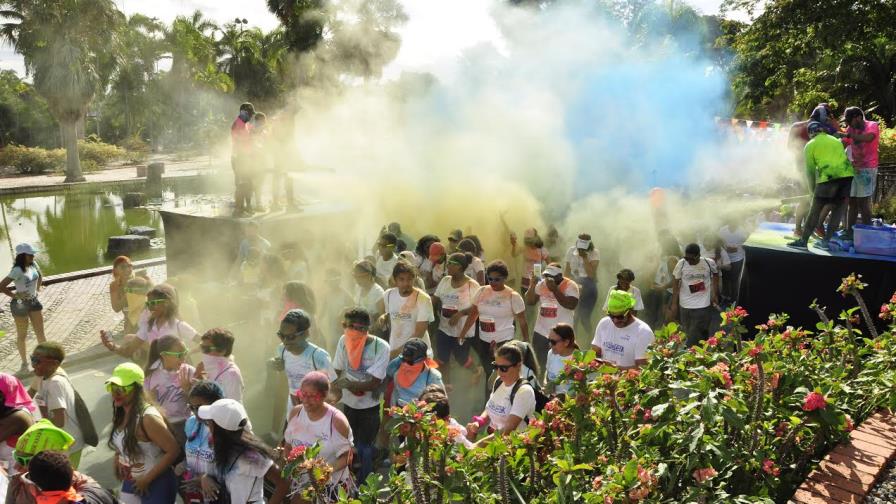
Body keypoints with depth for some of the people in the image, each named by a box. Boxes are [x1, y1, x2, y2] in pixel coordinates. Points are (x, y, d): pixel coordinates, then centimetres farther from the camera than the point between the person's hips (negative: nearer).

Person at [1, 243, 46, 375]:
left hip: (34, 302, 6)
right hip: (20, 304, -6)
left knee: (40, 333, 11)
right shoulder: (17, 271, -23)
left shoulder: (33, 265, -4)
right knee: (22, 335, 10)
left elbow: (40, 277, 18)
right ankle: (24, 363, 22)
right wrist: (15, 295, -19)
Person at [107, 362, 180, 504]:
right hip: (130, 483, 7)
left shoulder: (148, 417, -26)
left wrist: (147, 479, -21)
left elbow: (173, 451, -27)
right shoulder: (121, 414, -2)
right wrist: (118, 462, 2)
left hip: (155, 485, -7)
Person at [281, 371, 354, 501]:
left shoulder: (337, 421, -21)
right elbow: (288, 446, 7)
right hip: (301, 481, 4)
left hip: (331, 484, -4)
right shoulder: (295, 412, -7)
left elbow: (346, 457, -15)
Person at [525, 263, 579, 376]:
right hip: (541, 333, 5)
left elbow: (571, 305, -25)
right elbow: (530, 302, 6)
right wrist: (532, 286, -10)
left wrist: (554, 289, -25)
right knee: (543, 366, 15)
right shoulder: (542, 284, 5)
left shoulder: (570, 286, -10)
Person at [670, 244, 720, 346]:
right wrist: (674, 303, -1)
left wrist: (715, 295, 10)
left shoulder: (710, 263, -12)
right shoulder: (681, 264, -11)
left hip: (703, 306, -1)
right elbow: (676, 282, -2)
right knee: (688, 333, 13)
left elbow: (715, 276, 8)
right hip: (685, 306, 1)